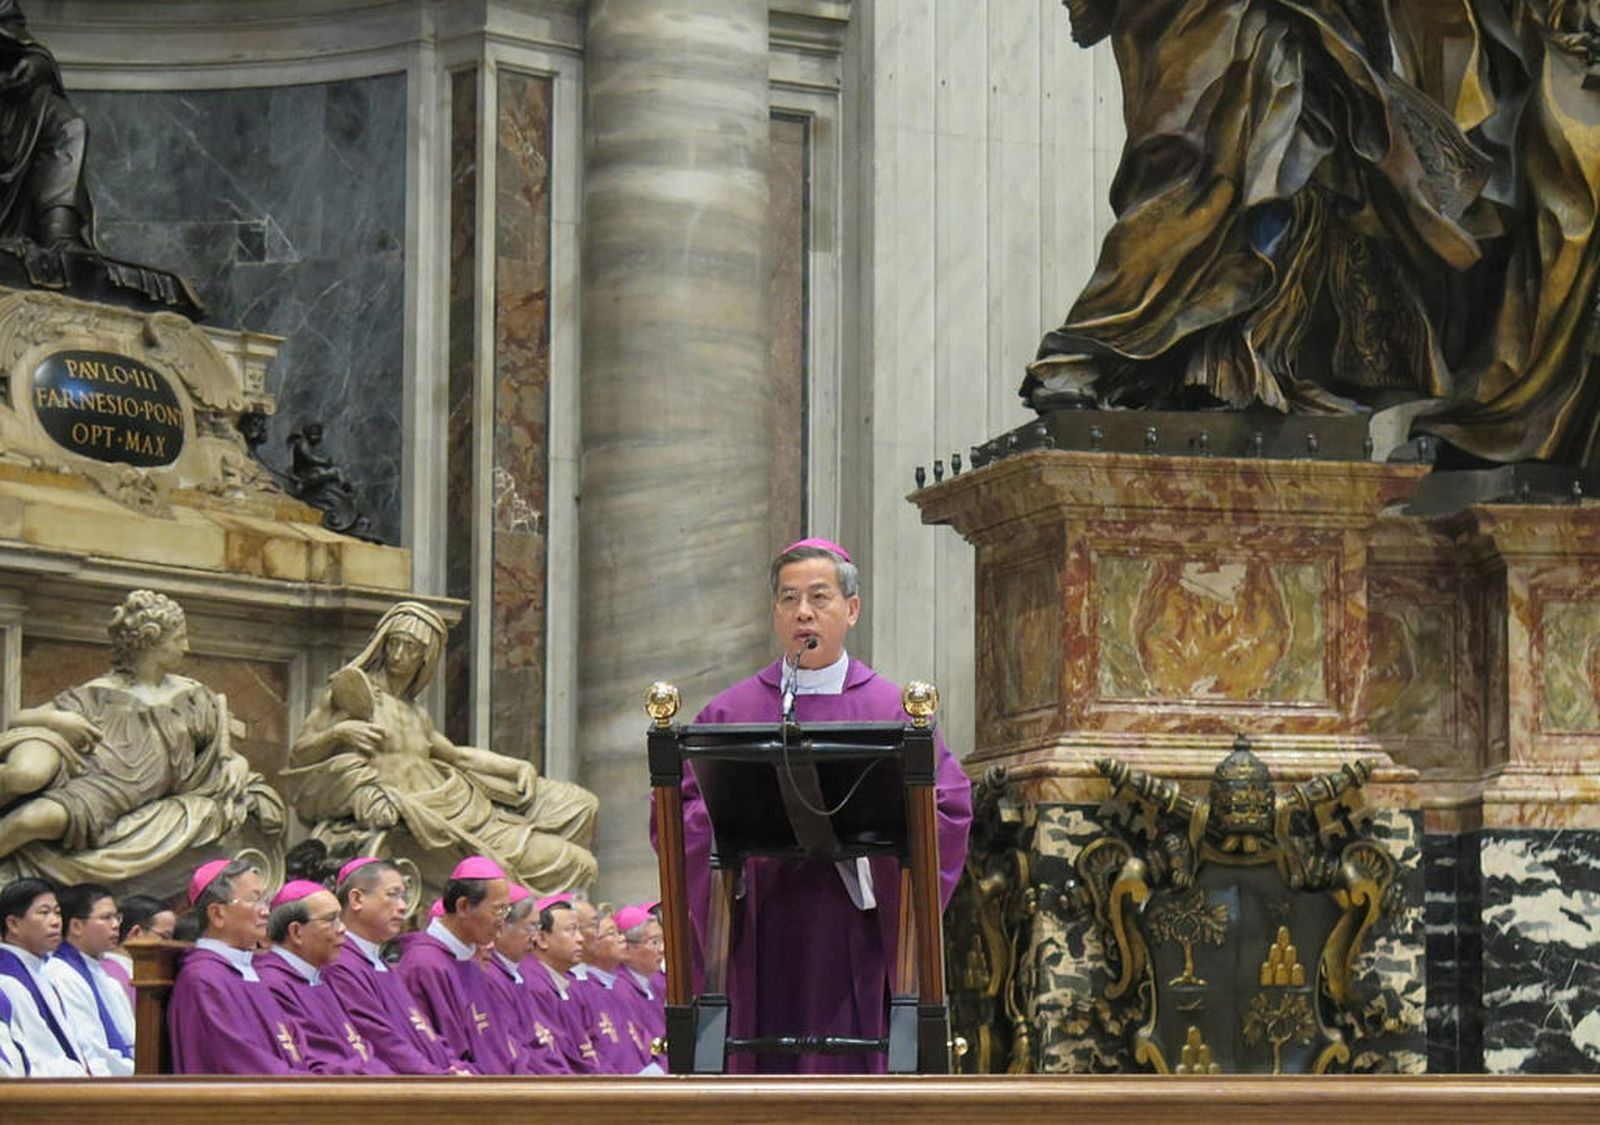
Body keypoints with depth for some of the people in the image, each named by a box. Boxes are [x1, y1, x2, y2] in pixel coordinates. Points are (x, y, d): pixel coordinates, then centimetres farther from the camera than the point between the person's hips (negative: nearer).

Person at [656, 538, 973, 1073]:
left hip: (853, 942, -1)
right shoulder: (731, 712, 12)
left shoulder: (892, 709, 8)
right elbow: (676, 810, 6)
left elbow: (949, 807, -2)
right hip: (761, 942, 1)